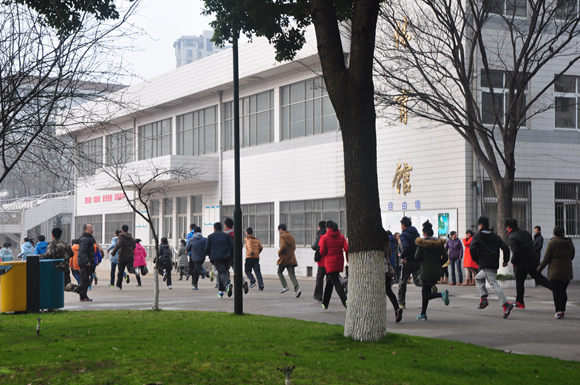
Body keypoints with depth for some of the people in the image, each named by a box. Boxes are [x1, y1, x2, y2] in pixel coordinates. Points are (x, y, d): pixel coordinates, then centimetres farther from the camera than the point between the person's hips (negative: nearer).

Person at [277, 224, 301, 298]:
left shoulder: (282, 236, -9)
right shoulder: (291, 236, 15)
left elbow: (283, 246, -21)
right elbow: (294, 247, 20)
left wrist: (279, 253, -6)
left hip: (284, 258, -6)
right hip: (291, 258, 6)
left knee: (279, 272, 14)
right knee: (291, 274, 1)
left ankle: (285, 286, 1)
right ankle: (297, 288, -17)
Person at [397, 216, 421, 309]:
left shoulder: (403, 235, -11)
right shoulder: (416, 233, 11)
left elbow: (406, 246, -27)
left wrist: (402, 256, -15)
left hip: (408, 261, -5)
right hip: (418, 260, 5)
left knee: (403, 281, 9)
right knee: (417, 280, 6)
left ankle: (401, 302, 14)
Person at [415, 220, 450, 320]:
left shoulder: (422, 243, -9)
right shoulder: (439, 243, 3)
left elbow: (417, 257, -10)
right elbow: (445, 258, 1)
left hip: (426, 271, -6)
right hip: (437, 272, 6)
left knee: (426, 295, 2)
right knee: (424, 290, 20)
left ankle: (442, 294, -27)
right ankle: (423, 314, 21)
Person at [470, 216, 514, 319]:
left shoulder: (477, 236, -1)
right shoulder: (495, 236, 15)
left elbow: (472, 249, -14)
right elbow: (505, 248, 8)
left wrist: (476, 260, 1)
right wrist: (506, 260, 15)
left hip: (485, 264, -7)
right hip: (494, 264, 7)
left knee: (494, 284, -10)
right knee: (478, 278, 22)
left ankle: (506, 304, -22)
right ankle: (483, 298, 8)